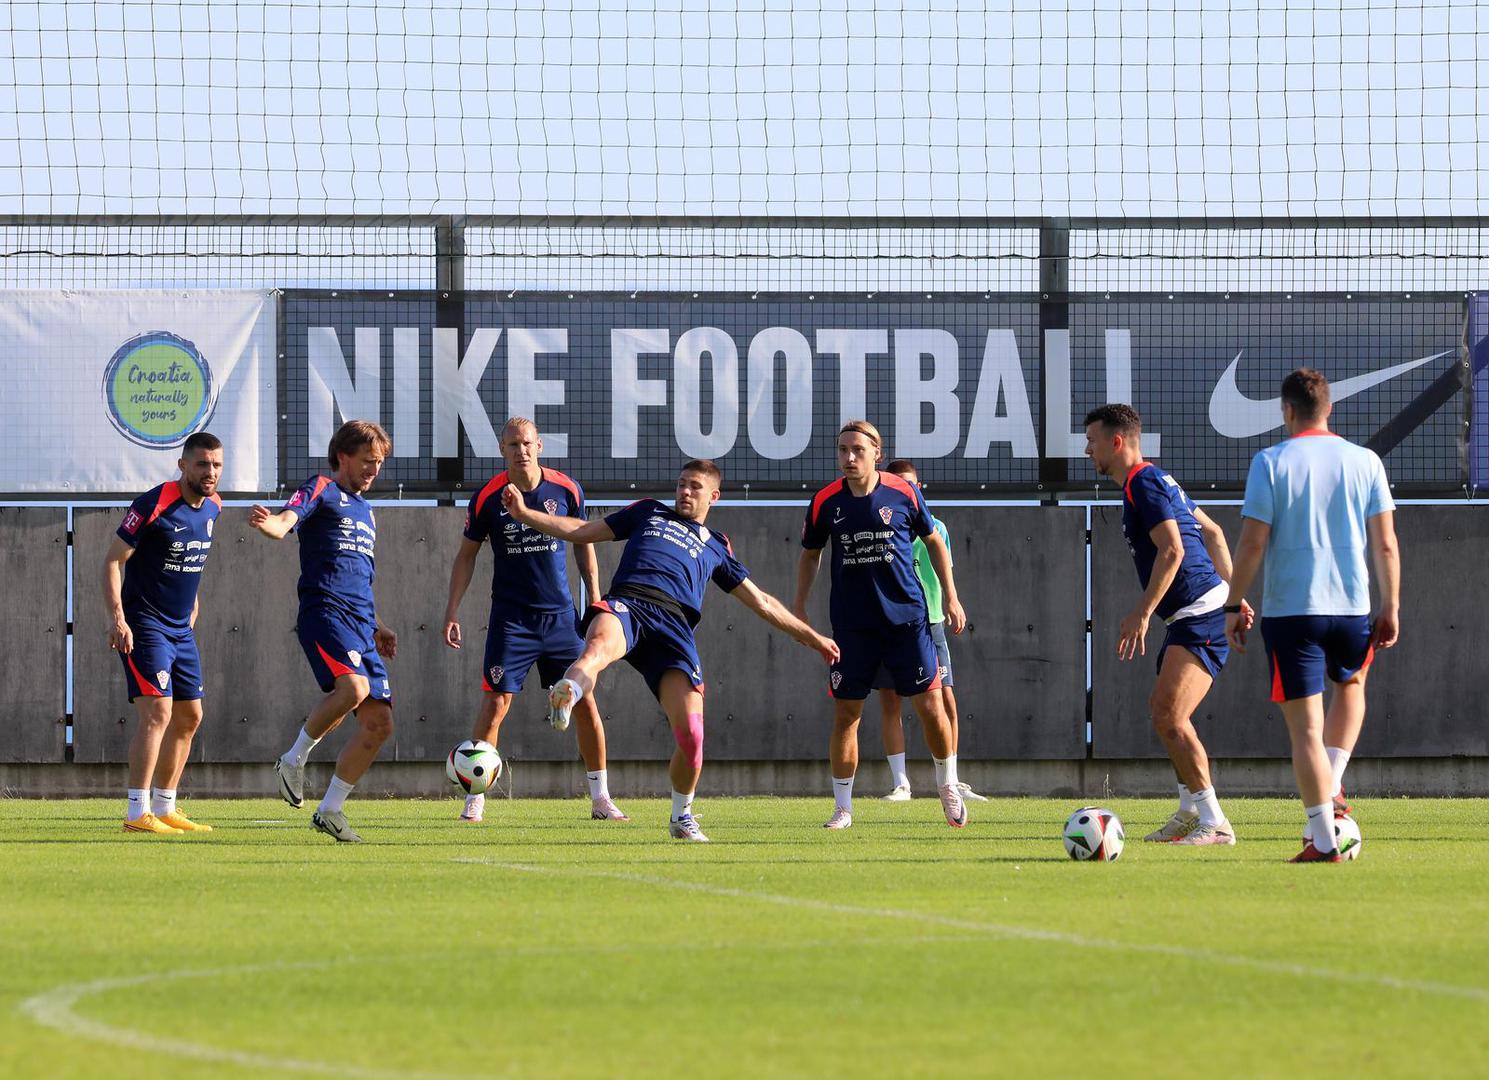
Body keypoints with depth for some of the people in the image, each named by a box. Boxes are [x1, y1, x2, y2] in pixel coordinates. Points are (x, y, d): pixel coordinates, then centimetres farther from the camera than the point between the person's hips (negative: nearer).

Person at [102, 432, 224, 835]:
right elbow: (113, 560, -15)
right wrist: (116, 617, -23)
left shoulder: (212, 507, 6)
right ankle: (138, 813, -19)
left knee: (188, 717, 11)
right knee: (157, 712, -18)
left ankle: (164, 808, 22)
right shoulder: (154, 505, -17)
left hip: (180, 629, 9)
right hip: (145, 625, -9)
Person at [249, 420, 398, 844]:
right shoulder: (322, 491, 4)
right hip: (324, 612, -8)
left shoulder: (366, 512, 27)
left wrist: (376, 627, 28)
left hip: (360, 622, 8)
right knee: (353, 686, -32)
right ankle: (294, 760, -11)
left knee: (380, 723, 0)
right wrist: (269, 522, -40)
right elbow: (286, 522, -17)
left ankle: (330, 810, 9)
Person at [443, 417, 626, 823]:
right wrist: (452, 610, -1)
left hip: (560, 614, 2)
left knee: (584, 701, 0)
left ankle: (600, 797, 11)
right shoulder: (488, 497, -6)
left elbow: (583, 544, 11)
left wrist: (595, 601, 8)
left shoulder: (566, 490, -2)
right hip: (510, 617, -2)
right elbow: (467, 554, 4)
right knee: (495, 702, -10)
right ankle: (475, 798, -1)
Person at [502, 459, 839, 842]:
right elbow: (582, 531, 32)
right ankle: (566, 695, -78)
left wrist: (810, 636, 33)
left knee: (690, 734, -14)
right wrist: (525, 514, 23)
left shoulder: (716, 547, 33)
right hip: (626, 603, -1)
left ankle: (682, 816, 13)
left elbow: (761, 602, 36)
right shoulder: (649, 512, 33)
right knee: (600, 644, -42)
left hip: (674, 623, 1)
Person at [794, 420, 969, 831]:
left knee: (930, 705, -2)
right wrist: (799, 604, 7)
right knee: (845, 715, -1)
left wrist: (950, 596, 7)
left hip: (907, 616, -1)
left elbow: (934, 542, 9)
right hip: (852, 624, 1)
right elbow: (810, 554, 13)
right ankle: (842, 808, 10)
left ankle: (948, 787, 20)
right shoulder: (825, 501, -2)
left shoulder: (904, 493, -5)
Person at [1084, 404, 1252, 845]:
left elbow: (1172, 550, -22)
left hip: (1199, 617, -11)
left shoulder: (1143, 484, -12)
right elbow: (1213, 532, 25)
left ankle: (1214, 822, -16)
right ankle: (1191, 812, 28)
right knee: (1162, 709, 20)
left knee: (1169, 716, -17)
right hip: (1195, 616, 11)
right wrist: (1233, 595, 25)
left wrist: (1142, 613, -22)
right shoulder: (1156, 480, 20)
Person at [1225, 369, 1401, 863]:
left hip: (1288, 610, -3)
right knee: (1351, 684, 33)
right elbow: (1385, 544, 2)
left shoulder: (1270, 463, -5)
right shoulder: (1365, 461, 3)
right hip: (1352, 608, 3)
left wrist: (1234, 605, 1)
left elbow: (1252, 544, -8)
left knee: (1305, 728, 0)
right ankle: (1332, 790, 20)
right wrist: (1390, 607, 10)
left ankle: (1324, 842, -4)